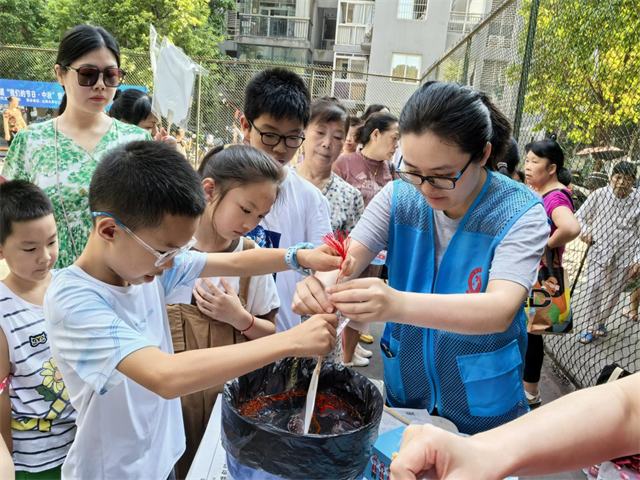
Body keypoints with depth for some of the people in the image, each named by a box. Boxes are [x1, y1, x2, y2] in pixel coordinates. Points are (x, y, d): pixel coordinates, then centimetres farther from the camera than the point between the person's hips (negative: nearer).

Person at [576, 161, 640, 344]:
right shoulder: (599, 195, -11)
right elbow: (579, 216, 2)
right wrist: (584, 232, -19)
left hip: (624, 255, 1)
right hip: (599, 250, -1)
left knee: (614, 292, 12)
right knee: (594, 288, -4)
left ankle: (601, 323, 34)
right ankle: (592, 327, 12)